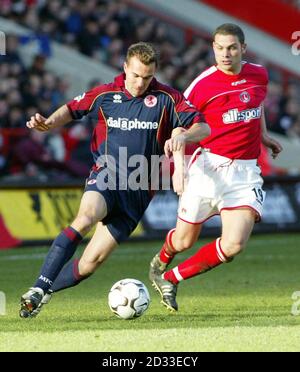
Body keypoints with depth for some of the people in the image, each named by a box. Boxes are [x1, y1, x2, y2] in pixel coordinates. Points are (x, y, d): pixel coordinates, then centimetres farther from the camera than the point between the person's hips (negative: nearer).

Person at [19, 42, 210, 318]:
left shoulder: (167, 99, -1)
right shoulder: (105, 95, 3)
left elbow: (203, 128, -4)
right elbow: (72, 109, 19)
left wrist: (183, 136, -26)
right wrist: (49, 123, -1)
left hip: (138, 190, 1)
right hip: (106, 175, -1)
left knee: (92, 261, -4)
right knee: (85, 218, -35)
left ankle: (45, 291, 17)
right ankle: (39, 288, -35)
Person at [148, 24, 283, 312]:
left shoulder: (259, 75, 5)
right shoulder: (202, 85, -9)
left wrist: (263, 135, 23)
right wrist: (179, 168, -12)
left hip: (246, 172, 3)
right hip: (210, 167, -3)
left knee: (233, 245, -15)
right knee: (183, 242, 6)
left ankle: (170, 279, 4)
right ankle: (160, 262, 46)